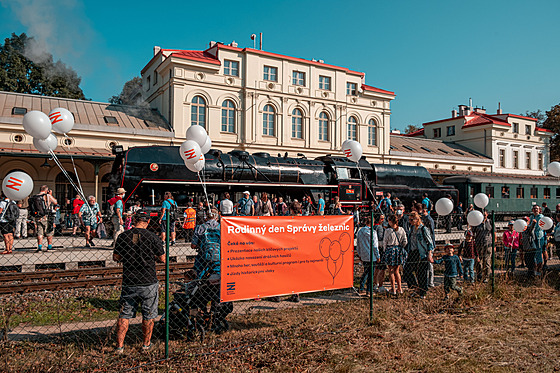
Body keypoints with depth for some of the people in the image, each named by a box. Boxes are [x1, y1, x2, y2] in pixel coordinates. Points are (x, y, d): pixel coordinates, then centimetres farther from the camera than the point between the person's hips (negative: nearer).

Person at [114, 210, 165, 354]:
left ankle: (119, 346, 16)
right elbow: (163, 259, -5)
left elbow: (116, 257, 6)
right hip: (149, 283, -2)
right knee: (148, 315, 13)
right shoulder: (152, 237, -10)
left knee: (124, 315, 14)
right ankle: (146, 344, 25)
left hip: (129, 283, 2)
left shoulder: (122, 237, -4)